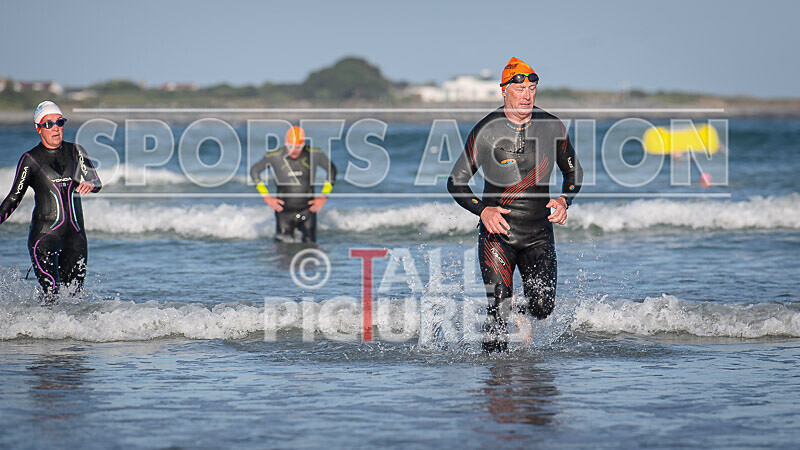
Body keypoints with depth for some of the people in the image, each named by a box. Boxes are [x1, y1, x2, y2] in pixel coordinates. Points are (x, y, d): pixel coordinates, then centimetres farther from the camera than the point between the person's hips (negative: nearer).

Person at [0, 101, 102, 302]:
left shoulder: (75, 152, 9)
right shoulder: (30, 159, 2)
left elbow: (96, 183, 2)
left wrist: (90, 184, -21)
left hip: (75, 233, 3)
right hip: (44, 233, -3)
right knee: (52, 294, -18)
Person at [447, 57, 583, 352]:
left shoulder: (552, 127, 0)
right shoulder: (486, 131, -7)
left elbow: (573, 172, 15)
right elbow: (456, 182, -1)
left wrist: (564, 201, -4)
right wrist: (483, 210, -17)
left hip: (539, 236, 2)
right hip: (497, 233, -2)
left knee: (542, 307, -11)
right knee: (499, 311, -9)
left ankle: (524, 315, 23)